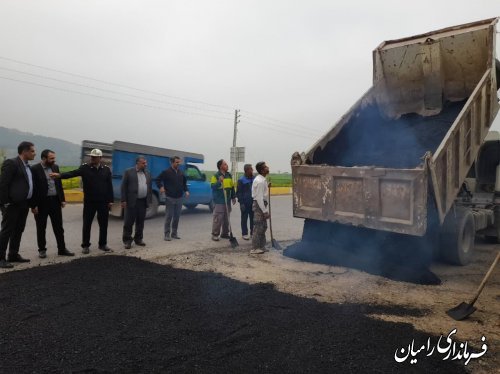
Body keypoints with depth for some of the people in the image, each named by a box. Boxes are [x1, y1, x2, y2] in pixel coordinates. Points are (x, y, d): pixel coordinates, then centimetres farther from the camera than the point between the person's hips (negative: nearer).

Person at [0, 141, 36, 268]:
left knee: (19, 230, 14)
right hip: (12, 204, -8)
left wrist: (32, 204, 14)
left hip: (24, 204, 8)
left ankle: (13, 255, 25)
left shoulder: (27, 166, 16)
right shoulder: (11, 163, -10)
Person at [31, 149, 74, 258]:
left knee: (59, 227, 8)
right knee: (41, 228, 8)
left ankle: (62, 249, 16)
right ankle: (42, 250, 20)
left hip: (55, 201, 5)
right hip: (42, 202, -5)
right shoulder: (35, 169, -10)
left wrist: (62, 199, 7)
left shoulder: (55, 167, 8)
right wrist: (34, 205, -13)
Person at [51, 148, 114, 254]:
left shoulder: (106, 169, 3)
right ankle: (85, 246, 18)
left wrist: (110, 200, 1)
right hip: (89, 202, -1)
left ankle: (103, 244, 23)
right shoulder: (85, 168, -2)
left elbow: (109, 186, 3)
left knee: (103, 224, 9)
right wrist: (60, 175, -37)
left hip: (103, 202, 1)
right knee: (87, 224, 6)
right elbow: (73, 173, -19)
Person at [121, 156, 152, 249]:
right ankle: (127, 240, 8)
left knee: (141, 221, 10)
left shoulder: (147, 174, 13)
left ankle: (138, 239, 22)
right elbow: (123, 187, -4)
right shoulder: (128, 172, -2)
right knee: (129, 221, 0)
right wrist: (123, 200, -9)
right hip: (132, 201, -5)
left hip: (143, 201, 5)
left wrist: (150, 200, 10)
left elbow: (149, 187, 16)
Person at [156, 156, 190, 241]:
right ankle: (167, 234, 5)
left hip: (179, 198, 5)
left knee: (177, 216, 10)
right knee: (169, 216, -3)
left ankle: (174, 233, 20)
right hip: (170, 198, -5)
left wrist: (186, 191, 11)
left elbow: (184, 182, 23)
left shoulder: (181, 173, 11)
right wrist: (161, 187, -15)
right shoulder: (166, 172, -5)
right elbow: (158, 180, 0)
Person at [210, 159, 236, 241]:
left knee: (226, 218, 12)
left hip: (227, 200, 6)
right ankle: (215, 234, 3)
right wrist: (219, 181, -29)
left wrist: (233, 197, 18)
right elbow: (213, 186, -16)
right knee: (217, 218, -6)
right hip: (219, 201, -6)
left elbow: (232, 186, 18)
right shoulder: (216, 176, -7)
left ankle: (225, 233, 23)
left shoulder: (229, 175, 12)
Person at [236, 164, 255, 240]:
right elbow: (239, 192, -6)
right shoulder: (241, 180, -6)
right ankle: (244, 233, 14)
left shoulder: (254, 179, 6)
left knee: (253, 218, 9)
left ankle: (253, 232, 20)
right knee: (244, 218, 5)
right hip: (245, 203, -4)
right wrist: (241, 203, -11)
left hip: (253, 202, 4)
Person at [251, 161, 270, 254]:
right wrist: (265, 211, -21)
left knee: (263, 227, 16)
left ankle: (262, 246, 26)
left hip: (262, 204, 10)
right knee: (258, 227, -4)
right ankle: (255, 248, 4)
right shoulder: (260, 181, -20)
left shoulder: (262, 180, 11)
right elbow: (259, 197, -23)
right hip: (259, 205, -10)